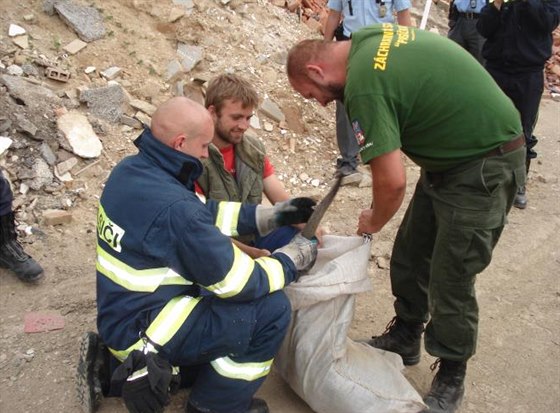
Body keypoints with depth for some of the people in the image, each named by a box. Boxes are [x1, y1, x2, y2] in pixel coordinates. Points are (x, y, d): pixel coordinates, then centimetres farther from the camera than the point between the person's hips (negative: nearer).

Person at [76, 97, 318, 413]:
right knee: (273, 310, -12)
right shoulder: (174, 209, -30)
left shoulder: (131, 169, -3)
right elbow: (240, 282, -21)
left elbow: (206, 213, 8)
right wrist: (296, 257, -5)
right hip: (141, 328, -9)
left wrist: (276, 215, 7)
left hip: (120, 312, 9)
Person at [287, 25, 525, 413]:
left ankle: (451, 377, 19)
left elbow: (392, 181, -26)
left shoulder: (364, 85, -26)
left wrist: (374, 221, -4)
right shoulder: (370, 38, 2)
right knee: (408, 261, 14)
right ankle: (405, 339, 33)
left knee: (450, 281, -1)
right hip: (450, 155, 9)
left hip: (484, 166, -9)